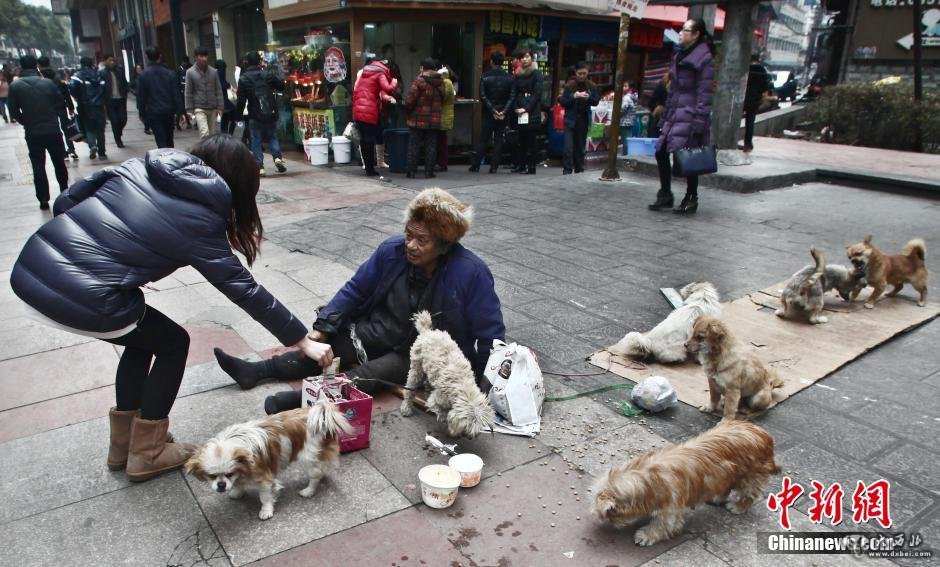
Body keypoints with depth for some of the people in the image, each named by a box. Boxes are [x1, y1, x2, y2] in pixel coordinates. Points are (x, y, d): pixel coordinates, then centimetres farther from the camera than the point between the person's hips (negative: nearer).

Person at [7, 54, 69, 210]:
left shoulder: (15, 86, -4)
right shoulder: (48, 83, -4)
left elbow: (14, 112, -2)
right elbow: (61, 106, 1)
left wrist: (26, 122, 15)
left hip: (33, 133, 0)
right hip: (53, 131, 0)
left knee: (38, 167, 8)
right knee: (59, 163, 16)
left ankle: (43, 200, 7)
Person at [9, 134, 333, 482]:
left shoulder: (140, 166, 10)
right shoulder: (198, 221, -6)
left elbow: (66, 201, 13)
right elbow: (244, 290, -4)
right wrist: (302, 340, 2)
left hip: (30, 271, 7)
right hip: (81, 300, -7)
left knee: (144, 338, 25)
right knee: (173, 344, 15)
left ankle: (122, 445, 35)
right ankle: (146, 454, 23)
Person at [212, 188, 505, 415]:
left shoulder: (471, 273, -25)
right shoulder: (392, 251, -12)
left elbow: (490, 335, -18)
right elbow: (355, 290, -1)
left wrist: (473, 384, -22)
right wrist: (323, 327, -10)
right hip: (381, 332, 5)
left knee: (371, 373, -28)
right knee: (327, 347, -13)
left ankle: (307, 397, -41)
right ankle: (257, 371, -11)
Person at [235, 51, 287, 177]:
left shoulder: (243, 79, -5)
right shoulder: (268, 74, 0)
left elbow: (241, 100, -5)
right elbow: (282, 86, 7)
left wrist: (238, 114, 5)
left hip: (255, 115, -2)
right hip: (271, 114, 2)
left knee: (256, 140, 5)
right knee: (272, 136, 17)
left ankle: (259, 166, 1)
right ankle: (277, 157, -2)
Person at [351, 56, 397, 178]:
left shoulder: (364, 73, 21)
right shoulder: (380, 74, 0)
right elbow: (388, 89, -15)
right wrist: (394, 83, 5)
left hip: (358, 111, 7)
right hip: (370, 112, -7)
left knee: (364, 140, 11)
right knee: (370, 141, -3)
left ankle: (368, 167, 17)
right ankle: (371, 170, 0)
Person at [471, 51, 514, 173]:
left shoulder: (485, 77, -4)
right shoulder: (509, 78, 2)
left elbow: (483, 96, -9)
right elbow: (512, 96, -5)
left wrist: (492, 110, -9)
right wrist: (504, 111, -9)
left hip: (488, 113, -1)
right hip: (503, 114, 1)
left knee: (483, 139, 6)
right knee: (499, 140, 6)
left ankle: (476, 165, 6)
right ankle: (494, 166, 3)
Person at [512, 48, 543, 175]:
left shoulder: (537, 73, 0)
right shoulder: (518, 74, 16)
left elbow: (537, 94, -7)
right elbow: (516, 93, 15)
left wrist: (526, 108, -13)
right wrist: (516, 108, -1)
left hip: (532, 112, -5)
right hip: (520, 112, 5)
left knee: (531, 139, -6)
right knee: (522, 140, 5)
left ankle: (531, 167, -5)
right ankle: (521, 165, 10)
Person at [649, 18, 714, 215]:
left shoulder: (704, 58, -8)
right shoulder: (679, 57, 16)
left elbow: (705, 94, -12)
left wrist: (699, 124, -17)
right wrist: (666, 116, 17)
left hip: (690, 116, -8)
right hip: (675, 115, 8)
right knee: (660, 152, 3)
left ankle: (691, 199, 11)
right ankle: (665, 195, 15)